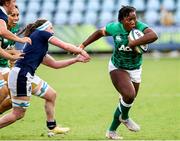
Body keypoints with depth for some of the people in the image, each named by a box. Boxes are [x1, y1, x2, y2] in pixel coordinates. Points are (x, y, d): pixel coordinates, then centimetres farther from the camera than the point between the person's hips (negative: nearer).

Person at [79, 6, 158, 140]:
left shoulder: (140, 27, -24)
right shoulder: (115, 28, -18)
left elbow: (153, 36, -45)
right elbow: (100, 32, 2)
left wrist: (133, 43, -44)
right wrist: (83, 45, 3)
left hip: (135, 70, 2)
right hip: (117, 68, -2)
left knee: (127, 102, 10)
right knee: (129, 95, -25)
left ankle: (111, 131, 29)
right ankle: (124, 118, 8)